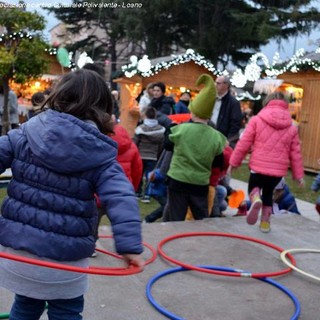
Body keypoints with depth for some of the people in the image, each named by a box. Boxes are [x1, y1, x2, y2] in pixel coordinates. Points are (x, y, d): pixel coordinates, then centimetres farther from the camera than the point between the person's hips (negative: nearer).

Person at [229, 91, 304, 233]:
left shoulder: (256, 120, -2)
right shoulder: (292, 127, 6)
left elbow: (243, 144, -3)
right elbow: (295, 153, 8)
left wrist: (234, 162, 7)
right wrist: (298, 174, 17)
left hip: (258, 166, -2)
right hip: (278, 169, 3)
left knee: (254, 187, 22)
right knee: (268, 193, 25)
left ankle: (255, 200, -12)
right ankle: (265, 222, 26)